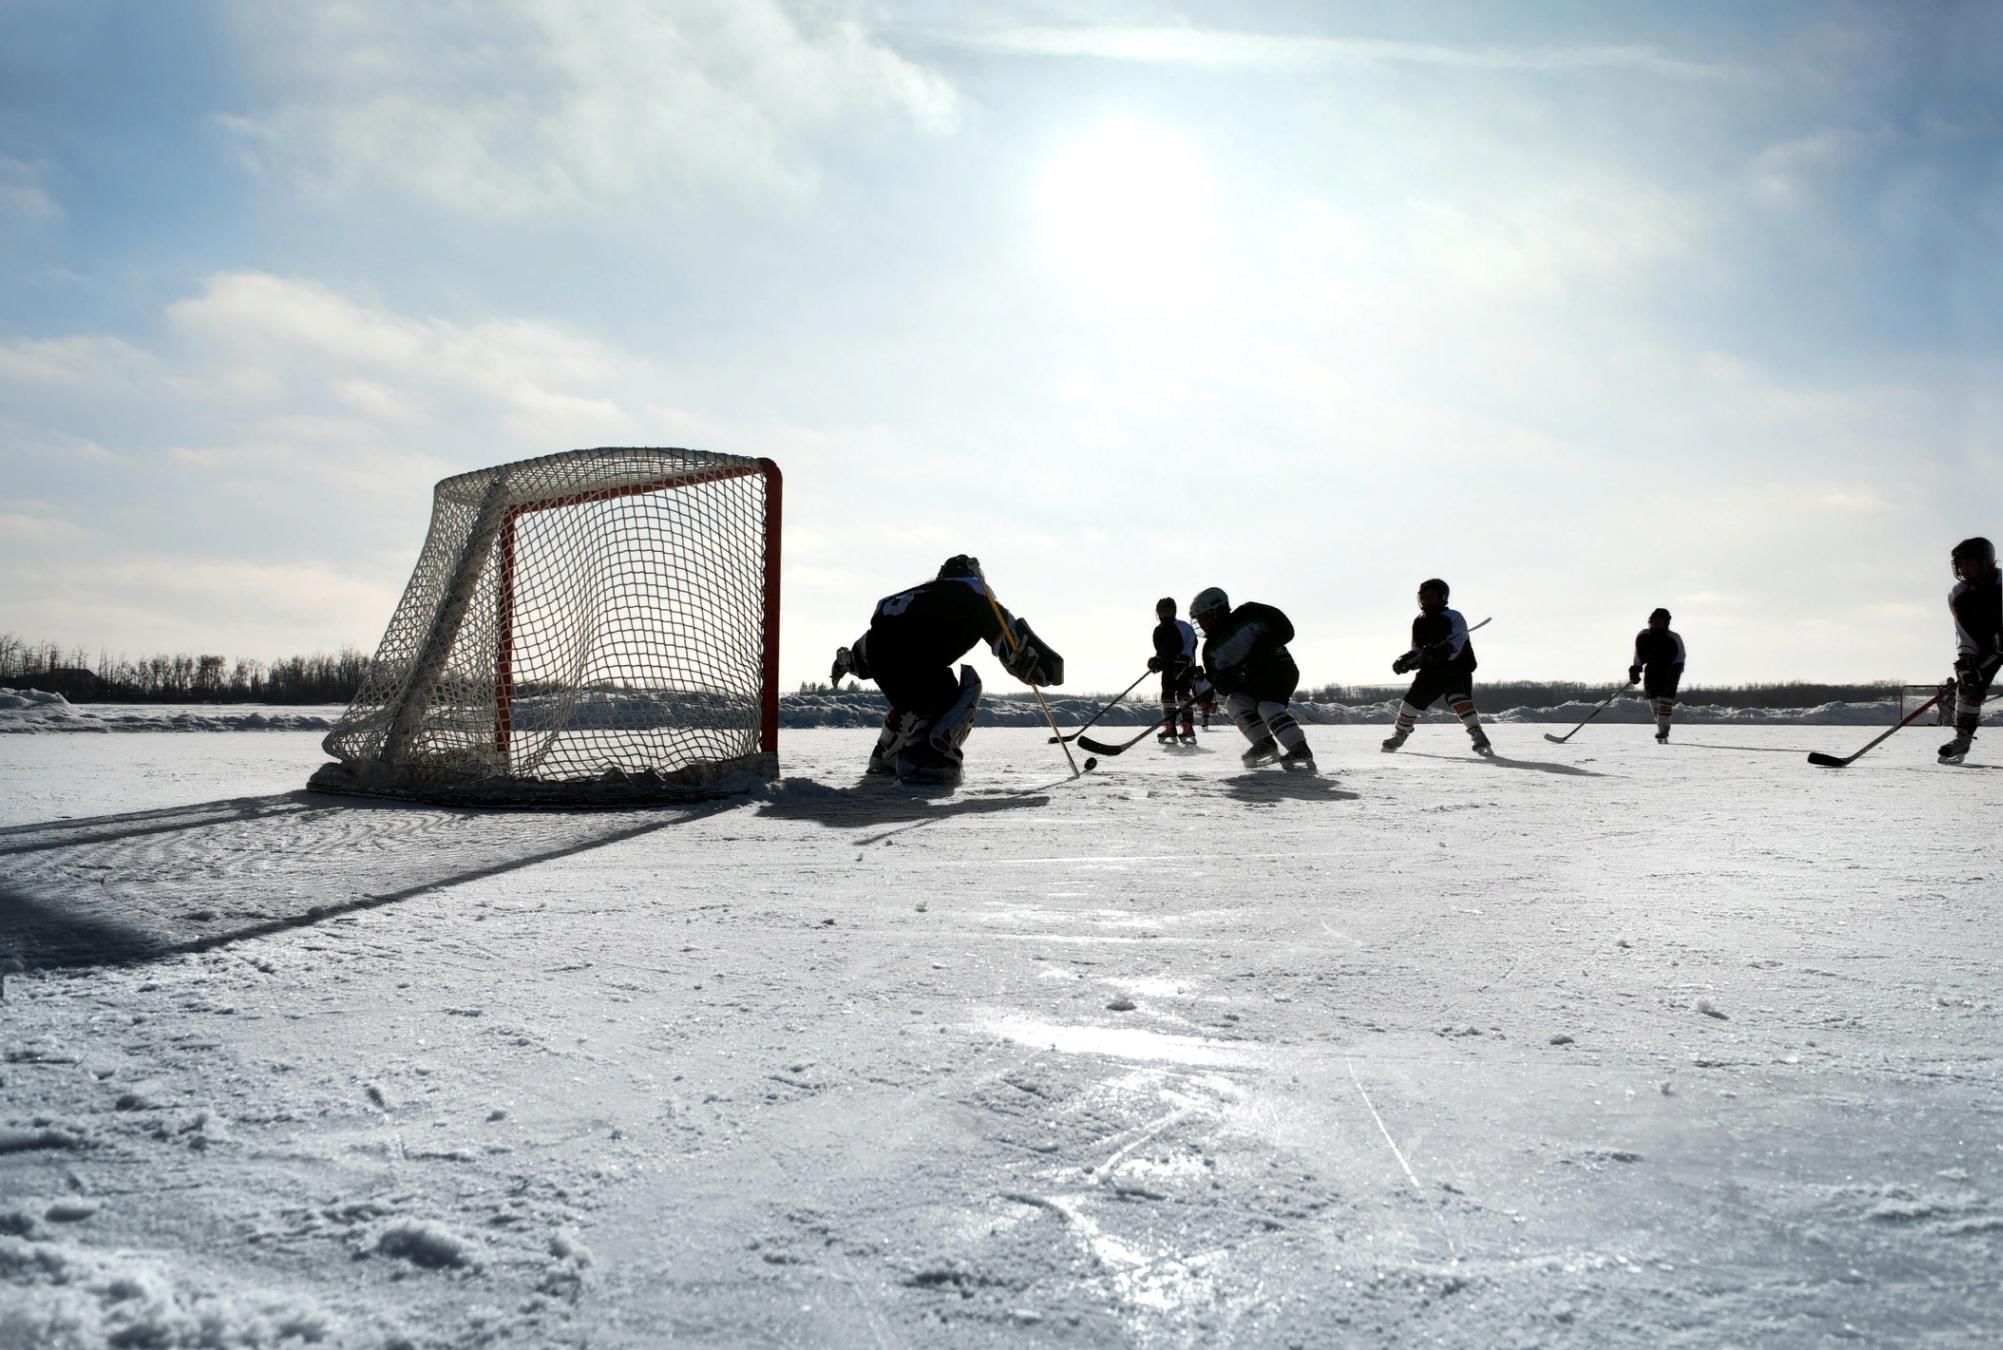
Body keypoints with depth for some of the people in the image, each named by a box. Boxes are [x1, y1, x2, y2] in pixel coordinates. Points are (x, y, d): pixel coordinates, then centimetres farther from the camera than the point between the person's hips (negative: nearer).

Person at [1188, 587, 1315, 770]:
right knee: (1235, 702, -15)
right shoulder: (1211, 648, 3)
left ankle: (1300, 750, -36)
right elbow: (1222, 685, -2)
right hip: (1252, 680, 7)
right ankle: (1265, 744, -11)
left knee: (1268, 706, -27)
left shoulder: (1248, 615, -13)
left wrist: (1261, 648, -26)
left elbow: (1285, 630, -16)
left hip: (1280, 668, -7)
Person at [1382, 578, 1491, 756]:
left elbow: (1454, 645, -30)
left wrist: (1439, 651, -48)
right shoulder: (1419, 623, 5)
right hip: (1431, 671, 6)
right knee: (1412, 700, 3)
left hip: (1457, 669, -6)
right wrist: (1406, 660, -10)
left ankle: (1478, 736, -28)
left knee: (1458, 699, -30)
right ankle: (1399, 734, 27)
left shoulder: (1453, 618, -15)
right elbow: (1417, 651, 11)